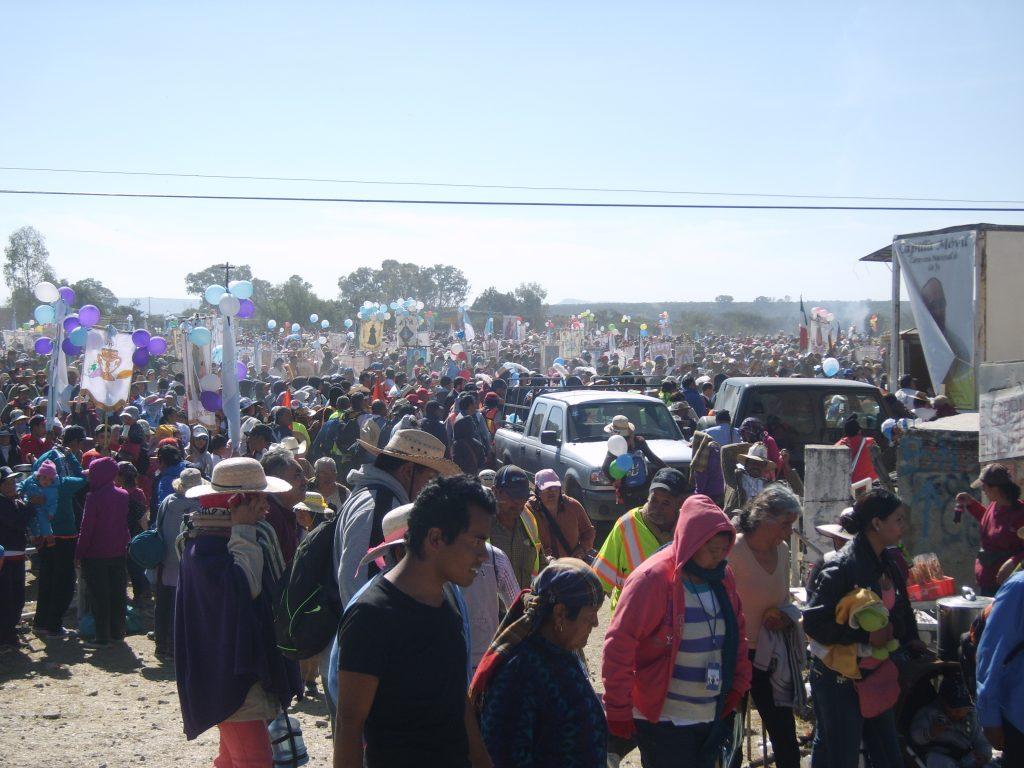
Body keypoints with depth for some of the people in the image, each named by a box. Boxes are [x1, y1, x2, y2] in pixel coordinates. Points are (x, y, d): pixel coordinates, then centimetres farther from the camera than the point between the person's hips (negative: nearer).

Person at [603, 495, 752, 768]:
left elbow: (737, 634, 18)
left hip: (715, 717, 7)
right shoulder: (653, 579, -17)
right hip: (664, 722, -7)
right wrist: (618, 711, -16)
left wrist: (738, 684, 10)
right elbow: (619, 646, -17)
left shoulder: (722, 577, 4)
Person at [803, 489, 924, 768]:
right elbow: (813, 622, -24)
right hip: (837, 679, -8)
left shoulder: (888, 562, 6)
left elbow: (900, 607, 21)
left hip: (876, 674, 8)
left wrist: (909, 640, 8)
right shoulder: (841, 567, -21)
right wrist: (866, 635, -24)